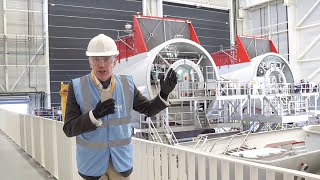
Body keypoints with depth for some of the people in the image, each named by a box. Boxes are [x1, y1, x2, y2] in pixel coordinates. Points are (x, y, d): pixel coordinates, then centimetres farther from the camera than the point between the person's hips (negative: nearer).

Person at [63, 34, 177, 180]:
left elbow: (149, 109, 8)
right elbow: (69, 129, -12)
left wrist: (164, 94, -9)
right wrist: (95, 115, -28)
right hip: (92, 162, -2)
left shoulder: (126, 84, -2)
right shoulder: (76, 87, -10)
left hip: (121, 161, 2)